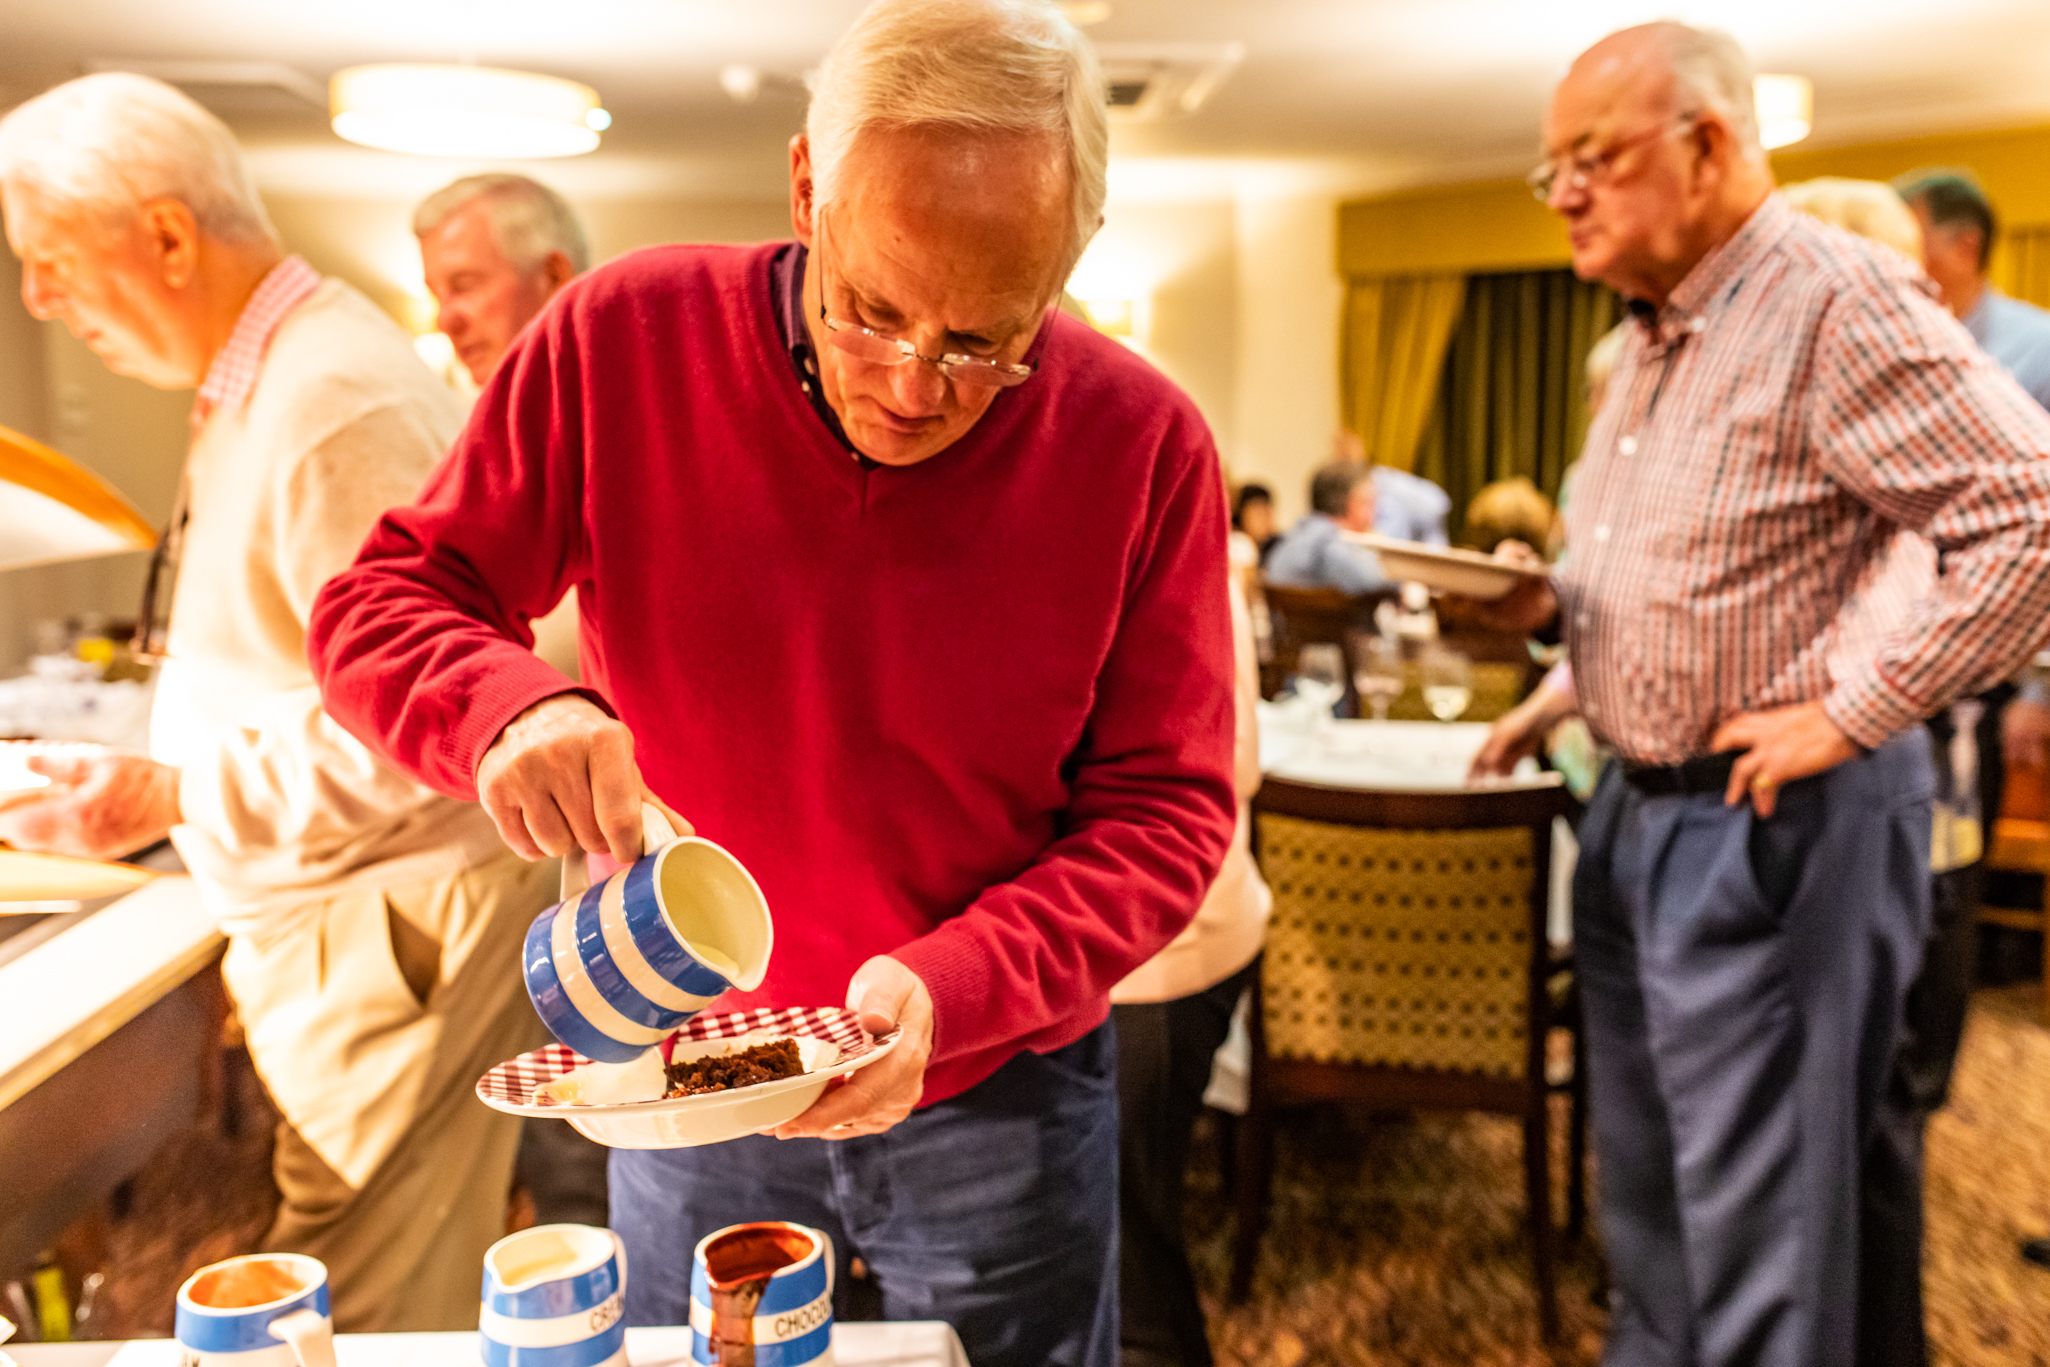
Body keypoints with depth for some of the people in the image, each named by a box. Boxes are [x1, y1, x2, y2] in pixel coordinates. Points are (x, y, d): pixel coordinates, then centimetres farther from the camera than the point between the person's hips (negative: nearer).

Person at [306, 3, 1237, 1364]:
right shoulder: (624, 340, -15)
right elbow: (381, 602, -7)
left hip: (1001, 1096, 0)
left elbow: (1163, 811, -13)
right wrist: (509, 702, -29)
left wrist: (950, 988, -27)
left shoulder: (1144, 445, -17)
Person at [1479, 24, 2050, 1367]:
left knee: (1756, 1225, 4)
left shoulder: (1839, 300, -16)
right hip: (1637, 811, 9)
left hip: (1773, 829, -9)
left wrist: (1848, 712, -21)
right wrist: (1554, 599, 6)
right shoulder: (1650, 334, 12)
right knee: (1646, 1187, 22)